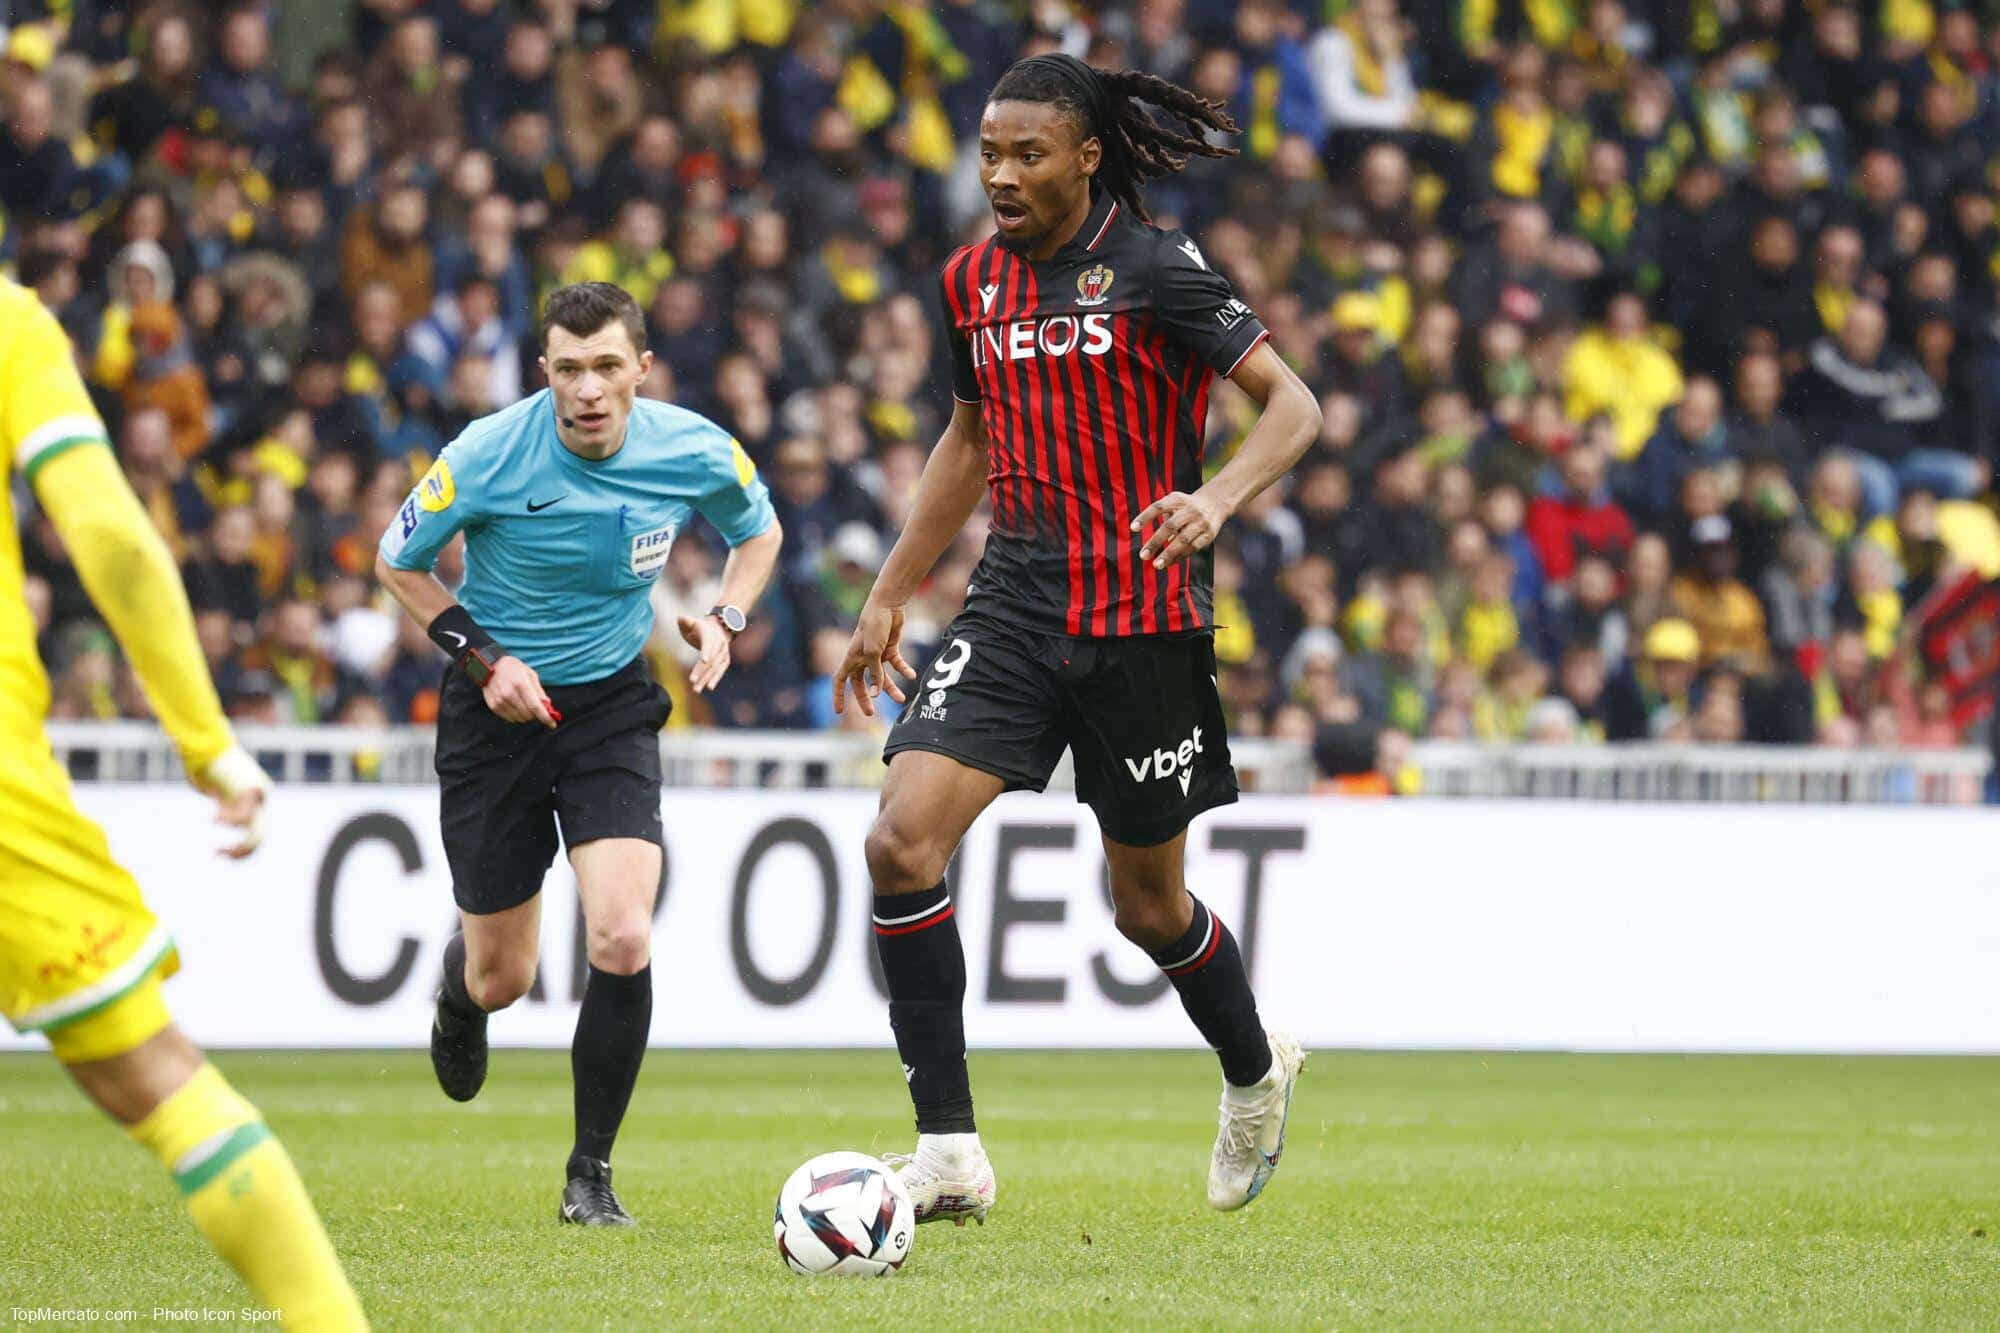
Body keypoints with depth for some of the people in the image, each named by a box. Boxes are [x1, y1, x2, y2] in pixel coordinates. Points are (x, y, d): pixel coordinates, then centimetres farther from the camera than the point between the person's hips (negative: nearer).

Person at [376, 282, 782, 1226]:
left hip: (612, 704, 1)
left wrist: (725, 620, -8)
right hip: (496, 710, -1)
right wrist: (484, 659, -14)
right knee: (502, 979, 7)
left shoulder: (695, 454, -13)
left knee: (622, 942, -20)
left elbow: (757, 530, 10)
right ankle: (459, 989, 49)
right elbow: (395, 562, -3)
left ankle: (591, 1174, -2)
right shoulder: (489, 456, -20)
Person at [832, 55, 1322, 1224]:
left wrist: (1217, 501, -30)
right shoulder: (975, 282, 8)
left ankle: (1256, 1072, 42)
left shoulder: (1153, 269, -10)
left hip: (1143, 621, -5)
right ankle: (950, 1152, -12)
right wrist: (892, 596, 21)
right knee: (903, 840, -16)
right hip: (1016, 605, 5)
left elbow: (1294, 405, -12)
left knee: (1149, 905, 9)